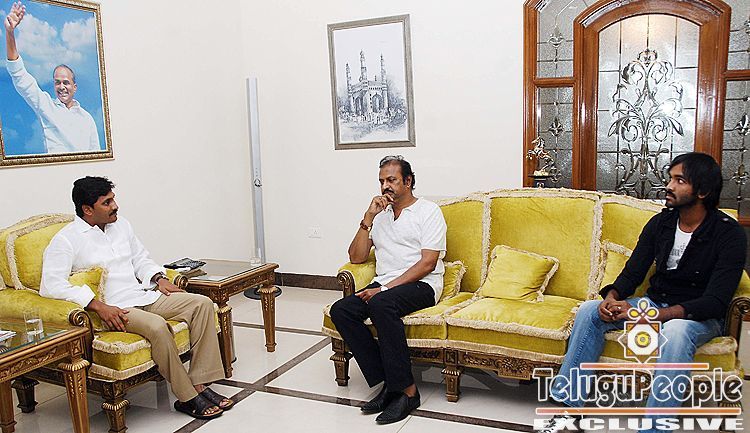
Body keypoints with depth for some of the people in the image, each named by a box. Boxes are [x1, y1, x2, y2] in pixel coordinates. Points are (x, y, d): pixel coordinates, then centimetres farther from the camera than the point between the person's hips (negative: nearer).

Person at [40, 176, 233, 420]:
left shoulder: (121, 225, 17)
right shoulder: (65, 240, -5)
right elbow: (51, 285, -16)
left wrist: (159, 278, 5)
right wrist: (98, 306, -24)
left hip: (144, 295, 8)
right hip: (111, 309, -7)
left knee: (202, 304, -11)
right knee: (156, 326, -36)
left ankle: (200, 383, -15)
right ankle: (187, 398, -20)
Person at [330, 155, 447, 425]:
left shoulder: (428, 211, 2)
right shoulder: (379, 214, 20)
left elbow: (427, 263, -9)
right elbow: (356, 258, 12)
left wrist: (386, 288, -17)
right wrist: (368, 218, 0)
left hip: (421, 284, -6)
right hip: (383, 285, 6)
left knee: (380, 304, -37)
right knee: (340, 310, -20)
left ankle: (407, 390, -26)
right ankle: (386, 382, -19)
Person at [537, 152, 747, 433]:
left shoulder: (729, 234, -16)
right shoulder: (660, 223, 1)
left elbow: (716, 302, -24)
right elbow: (632, 273, 2)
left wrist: (653, 315, -35)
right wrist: (612, 297, -22)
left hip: (701, 316, -5)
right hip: (655, 302, 5)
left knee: (676, 331, -40)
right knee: (589, 311, -15)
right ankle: (569, 408, -15)